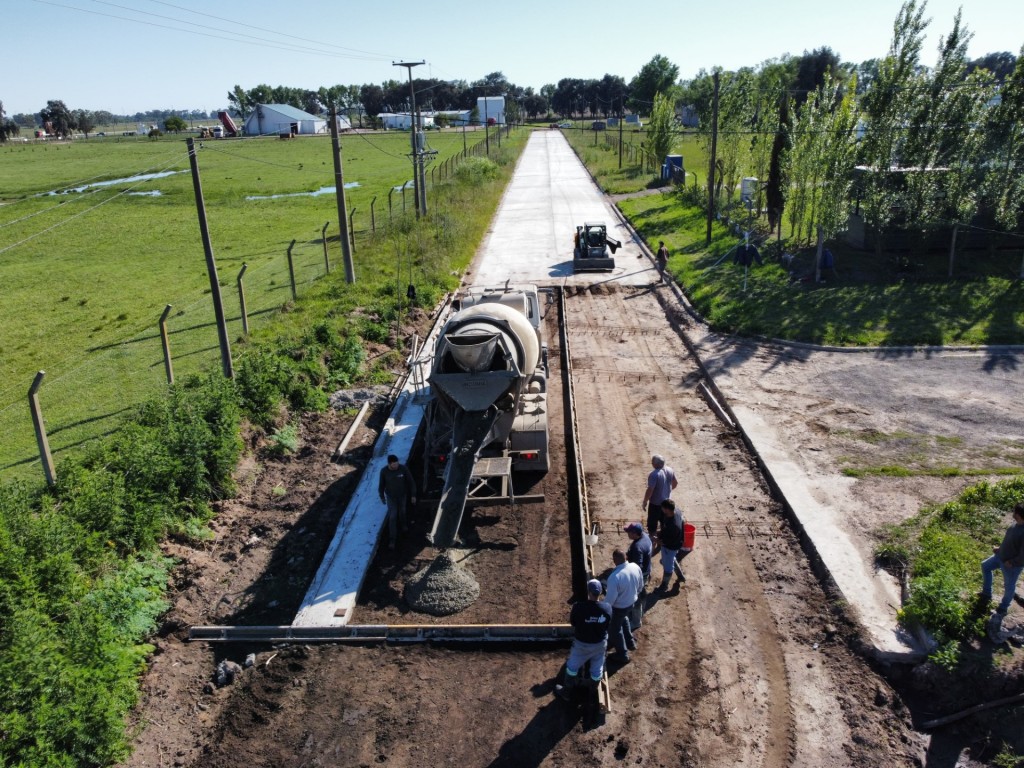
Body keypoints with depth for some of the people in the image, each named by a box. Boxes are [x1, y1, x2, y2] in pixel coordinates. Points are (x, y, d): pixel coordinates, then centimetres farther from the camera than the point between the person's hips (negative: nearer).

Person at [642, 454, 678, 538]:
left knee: (652, 522, 10)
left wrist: (645, 501, -13)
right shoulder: (670, 470, -6)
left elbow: (650, 490, -27)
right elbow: (675, 483, 8)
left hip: (655, 503, -7)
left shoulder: (654, 475, -28)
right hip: (667, 501, 7)